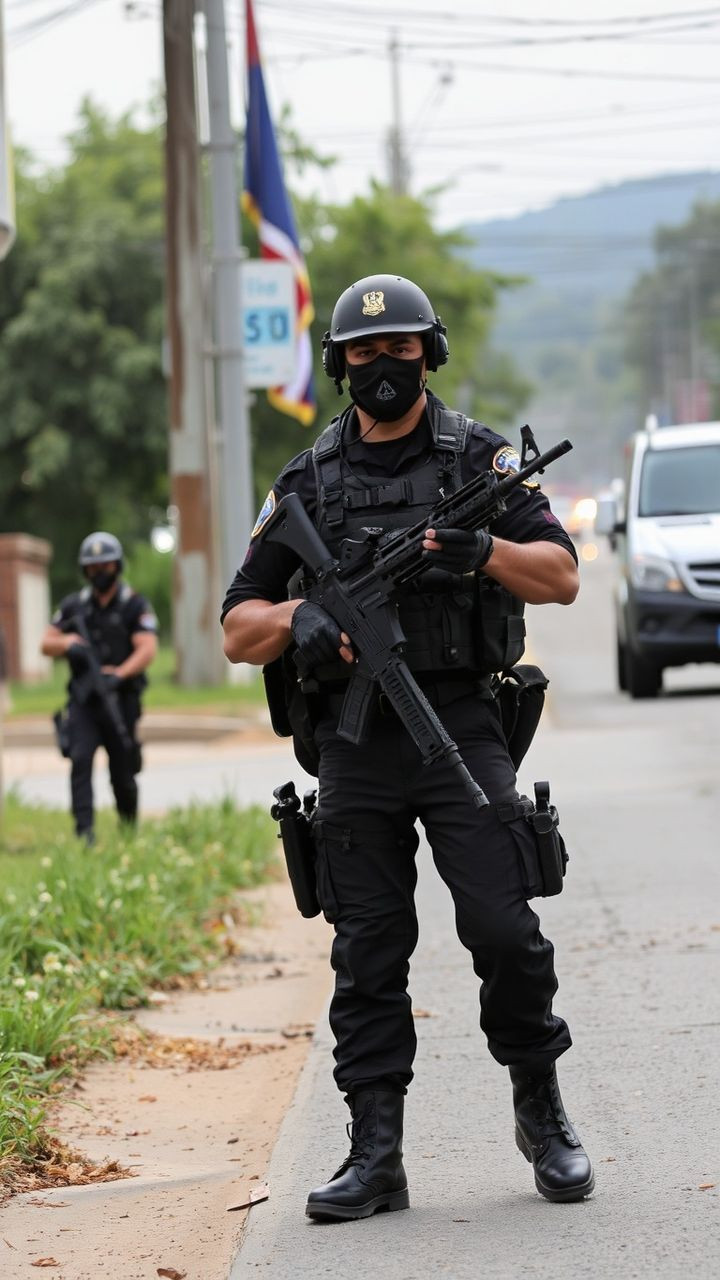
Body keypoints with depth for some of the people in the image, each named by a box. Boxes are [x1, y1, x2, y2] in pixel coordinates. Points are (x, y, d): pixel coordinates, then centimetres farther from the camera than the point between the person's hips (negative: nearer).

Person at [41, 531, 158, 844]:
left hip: (120, 699, -2)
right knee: (81, 759, -18)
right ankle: (84, 830, -23)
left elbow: (147, 649, -12)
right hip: (83, 701, 2)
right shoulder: (74, 605, 11)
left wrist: (119, 674, -29)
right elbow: (46, 643, 13)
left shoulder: (135, 606, 0)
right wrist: (68, 644, -11)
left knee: (122, 772, 4)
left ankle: (129, 827, 28)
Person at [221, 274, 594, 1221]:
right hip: (355, 745, 2)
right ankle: (376, 1158, 5)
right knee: (368, 954, 2)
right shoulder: (306, 484, 12)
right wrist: (297, 617, -11)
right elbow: (238, 630, 11)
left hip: (461, 726, -2)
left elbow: (561, 576, -1)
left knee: (503, 929, -10)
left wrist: (485, 548, -20)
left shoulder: (481, 459, 7)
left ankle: (542, 1109, 11)